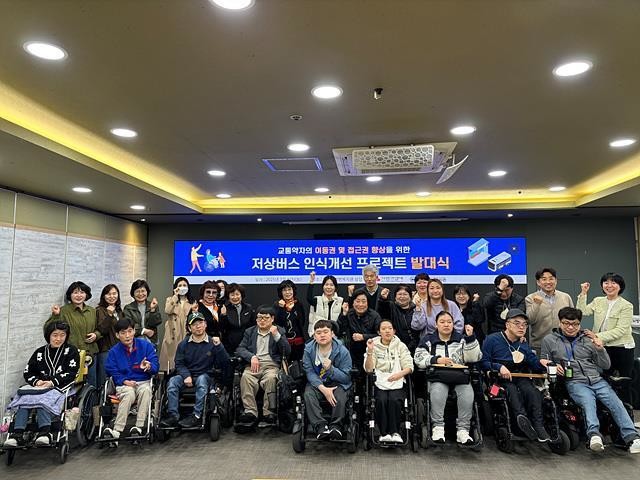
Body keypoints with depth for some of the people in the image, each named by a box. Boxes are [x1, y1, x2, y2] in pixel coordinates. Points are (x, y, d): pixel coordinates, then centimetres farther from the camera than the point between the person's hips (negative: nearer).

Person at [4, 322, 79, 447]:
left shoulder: (71, 351, 8)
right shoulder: (40, 352, 20)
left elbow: (71, 373, -3)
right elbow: (27, 372, 15)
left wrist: (53, 382, -15)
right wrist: (36, 381, -7)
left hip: (61, 387, -4)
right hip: (39, 387, 4)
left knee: (42, 399, -33)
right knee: (24, 399, -25)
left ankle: (44, 431, -46)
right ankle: (18, 433, -35)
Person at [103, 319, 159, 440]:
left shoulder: (146, 345, 3)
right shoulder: (114, 352, 6)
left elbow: (155, 366, -1)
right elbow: (112, 372, 1)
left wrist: (149, 367, -25)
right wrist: (125, 381, -16)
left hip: (143, 382, 0)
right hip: (124, 384, 0)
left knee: (145, 390, -35)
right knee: (129, 394, -34)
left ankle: (139, 427, -31)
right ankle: (117, 430, -32)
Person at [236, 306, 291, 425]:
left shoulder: (279, 331, 15)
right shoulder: (249, 331, 21)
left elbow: (287, 352, 3)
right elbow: (240, 349, 10)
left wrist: (276, 335, -8)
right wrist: (252, 357, -9)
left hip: (271, 365, -1)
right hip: (253, 364, 2)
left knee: (271, 378, -34)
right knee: (246, 377, -31)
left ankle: (269, 413, -27)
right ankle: (250, 411, -28)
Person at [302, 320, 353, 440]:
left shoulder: (342, 351, -13)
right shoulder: (309, 349, -8)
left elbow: (346, 378, -11)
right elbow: (310, 373, -11)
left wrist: (330, 369, -29)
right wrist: (323, 388, -26)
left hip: (337, 383, -1)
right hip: (316, 383, 2)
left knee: (340, 397, -32)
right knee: (308, 395, -28)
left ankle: (335, 426, -16)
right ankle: (320, 426, -28)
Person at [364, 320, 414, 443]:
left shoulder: (401, 346, 12)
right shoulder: (374, 345, 10)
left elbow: (409, 367, 3)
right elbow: (368, 369, 1)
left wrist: (400, 374, -17)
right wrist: (370, 351, -14)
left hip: (397, 383, 0)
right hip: (379, 383, 0)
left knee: (394, 400, -28)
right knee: (381, 400, -28)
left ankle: (395, 432, -13)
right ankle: (384, 433, -15)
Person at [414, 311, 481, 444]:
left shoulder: (461, 339, 17)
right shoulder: (428, 340, 14)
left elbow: (473, 358, 3)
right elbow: (419, 358, 0)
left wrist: (471, 338, -7)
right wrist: (436, 360, -15)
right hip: (437, 377, -1)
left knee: (467, 392, -30)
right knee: (437, 390, -34)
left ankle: (462, 429, -23)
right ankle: (438, 427, -26)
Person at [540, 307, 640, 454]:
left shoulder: (588, 340, 18)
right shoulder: (549, 340, 12)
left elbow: (606, 365, 19)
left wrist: (600, 349, 1)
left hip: (597, 380, 3)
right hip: (575, 382, -3)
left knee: (616, 402, -21)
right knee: (588, 401, -32)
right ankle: (594, 434, -48)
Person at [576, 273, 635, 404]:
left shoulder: (626, 306, -8)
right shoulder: (598, 301, 7)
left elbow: (620, 330, -15)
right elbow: (582, 312, -6)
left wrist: (598, 336, -23)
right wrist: (583, 294, -11)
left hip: (622, 349, -4)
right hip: (603, 349, 4)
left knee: (624, 385, 6)